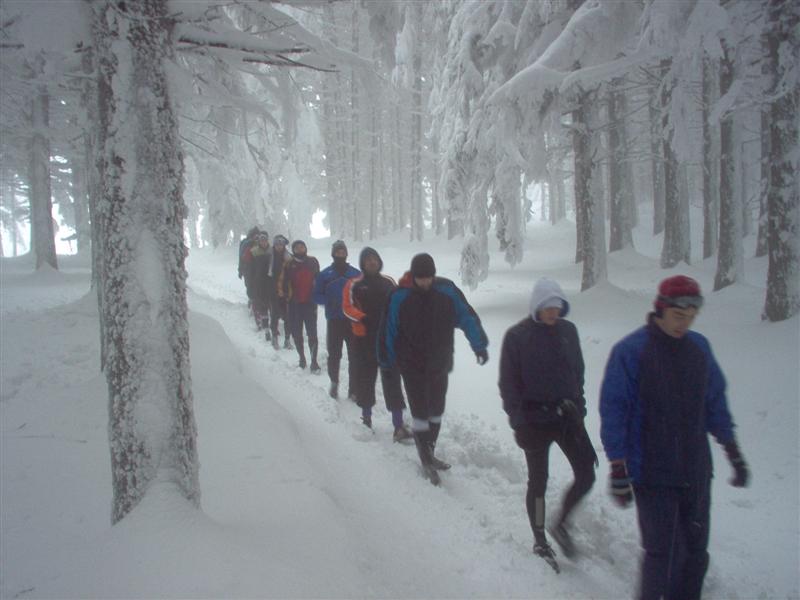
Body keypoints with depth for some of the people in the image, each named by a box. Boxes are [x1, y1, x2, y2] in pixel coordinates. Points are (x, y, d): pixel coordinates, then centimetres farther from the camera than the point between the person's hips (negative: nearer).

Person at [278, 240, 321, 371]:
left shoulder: (313, 262, 3)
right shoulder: (289, 264, 1)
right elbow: (282, 281, 6)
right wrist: (283, 294, -5)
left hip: (310, 302, -1)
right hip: (294, 303, 1)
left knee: (312, 333, -7)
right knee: (297, 333, 9)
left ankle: (314, 361, -3)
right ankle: (302, 358, 25)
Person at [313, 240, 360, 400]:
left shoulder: (356, 273, 6)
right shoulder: (325, 274, 4)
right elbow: (316, 296, 3)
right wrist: (329, 301, -15)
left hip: (354, 321, 1)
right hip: (334, 321, 0)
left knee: (354, 357, -2)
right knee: (334, 355, 4)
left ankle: (353, 389, 7)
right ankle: (334, 381, 31)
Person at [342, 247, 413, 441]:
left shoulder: (388, 282, 9)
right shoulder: (354, 284, -1)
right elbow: (347, 308, -9)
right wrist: (364, 318, -25)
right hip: (364, 339, -2)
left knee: (392, 379, -3)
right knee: (365, 378, 10)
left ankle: (399, 425, -3)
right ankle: (366, 417, 29)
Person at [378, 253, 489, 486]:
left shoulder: (447, 291, -10)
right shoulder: (400, 297, -15)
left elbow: (467, 317, -4)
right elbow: (388, 330, -7)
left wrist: (479, 345, -8)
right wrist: (387, 360, -1)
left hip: (440, 364, 4)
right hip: (412, 368, -3)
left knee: (436, 411, 16)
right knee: (420, 413, -3)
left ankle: (429, 454, 33)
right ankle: (427, 462, 10)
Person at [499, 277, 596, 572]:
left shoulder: (568, 331, 2)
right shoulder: (517, 336, -10)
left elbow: (578, 371, 12)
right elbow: (508, 383, -8)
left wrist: (578, 406, 8)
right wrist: (518, 420, -12)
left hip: (567, 415, 4)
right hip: (535, 420, -4)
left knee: (586, 475, 0)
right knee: (538, 482, 8)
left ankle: (561, 524, 25)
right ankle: (539, 539, 27)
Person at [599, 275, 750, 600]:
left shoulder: (699, 347, 5)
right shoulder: (630, 350, -12)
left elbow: (715, 402, 15)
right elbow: (613, 411, -11)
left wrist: (733, 452, 15)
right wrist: (618, 471, -13)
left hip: (696, 471, 5)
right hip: (651, 474, -5)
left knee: (695, 550, 13)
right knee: (660, 552, -3)